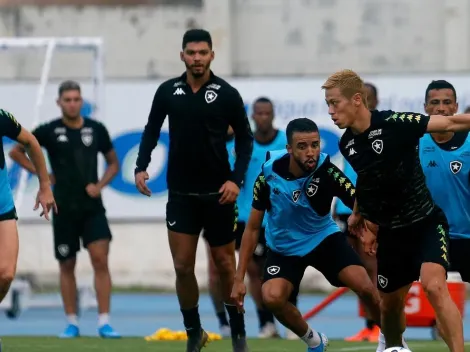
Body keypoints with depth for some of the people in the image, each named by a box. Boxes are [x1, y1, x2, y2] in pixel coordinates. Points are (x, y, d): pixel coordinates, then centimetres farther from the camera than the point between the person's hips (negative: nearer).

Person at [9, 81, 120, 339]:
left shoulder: (96, 130, 4)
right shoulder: (49, 131, -1)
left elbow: (113, 163, 16)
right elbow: (16, 152, 9)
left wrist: (99, 185, -2)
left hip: (92, 208, 1)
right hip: (64, 209, -1)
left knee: (100, 260, -11)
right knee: (67, 266, 6)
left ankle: (104, 322, -10)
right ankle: (71, 323, 16)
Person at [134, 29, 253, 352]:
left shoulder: (227, 94, -5)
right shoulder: (168, 91, 1)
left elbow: (245, 138, 1)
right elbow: (152, 129, 13)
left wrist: (237, 179, -10)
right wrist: (142, 166, -1)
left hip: (218, 194, -2)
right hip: (181, 194, 2)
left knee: (225, 266, 5)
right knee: (183, 267, -1)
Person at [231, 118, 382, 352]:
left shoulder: (327, 171, -25)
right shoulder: (269, 175, -21)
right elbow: (253, 228, -11)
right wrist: (239, 278, -12)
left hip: (324, 238, -1)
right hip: (284, 247, 1)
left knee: (365, 287, -18)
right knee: (272, 298, -24)